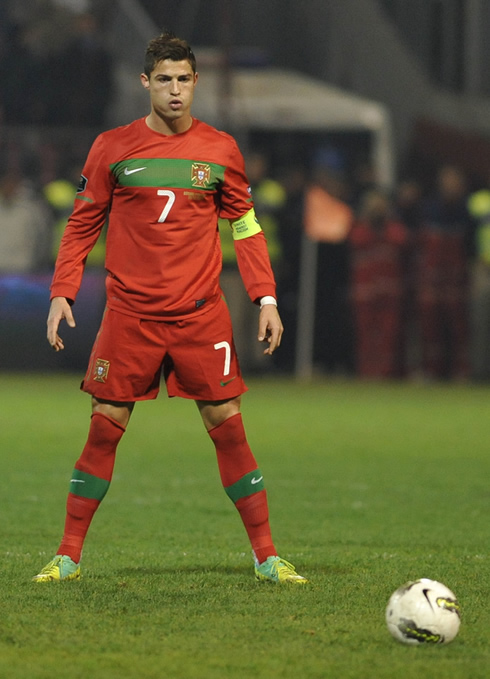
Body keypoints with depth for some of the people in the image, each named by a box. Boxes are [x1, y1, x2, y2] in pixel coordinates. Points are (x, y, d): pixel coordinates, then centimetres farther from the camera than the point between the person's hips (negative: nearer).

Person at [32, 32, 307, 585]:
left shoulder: (220, 150, 5)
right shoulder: (112, 147, 3)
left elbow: (246, 227, 10)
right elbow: (82, 225, 8)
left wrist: (266, 299, 1)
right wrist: (62, 293, -2)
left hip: (201, 314, 0)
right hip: (129, 316, 0)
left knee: (228, 428, -1)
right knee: (104, 430, -1)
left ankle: (267, 558, 4)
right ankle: (68, 557, 8)